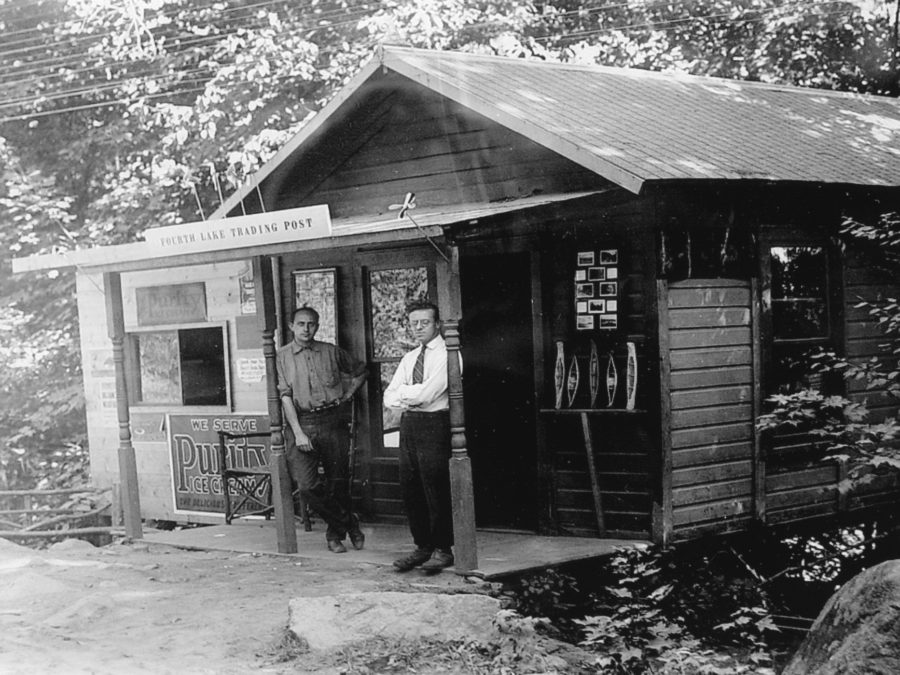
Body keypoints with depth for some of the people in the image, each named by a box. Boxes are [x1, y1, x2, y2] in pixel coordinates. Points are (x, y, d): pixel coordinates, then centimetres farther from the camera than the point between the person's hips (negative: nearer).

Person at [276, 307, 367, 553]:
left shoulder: (331, 352, 10)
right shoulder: (283, 357, 3)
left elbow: (360, 371, 25)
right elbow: (285, 395, -4)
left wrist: (347, 395, 10)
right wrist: (298, 432, -12)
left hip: (333, 421, 2)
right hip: (301, 422, -1)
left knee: (338, 482, 5)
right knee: (306, 485, -11)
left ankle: (335, 532, 28)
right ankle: (349, 523, 8)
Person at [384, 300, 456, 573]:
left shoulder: (446, 355, -5)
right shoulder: (409, 359, 18)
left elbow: (427, 393, -15)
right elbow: (389, 398, 10)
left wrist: (404, 393, 1)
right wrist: (413, 396, -7)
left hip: (434, 424, -7)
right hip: (409, 424, 7)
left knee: (436, 489, -5)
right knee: (410, 488, 7)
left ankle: (442, 550, 4)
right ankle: (422, 547, 16)